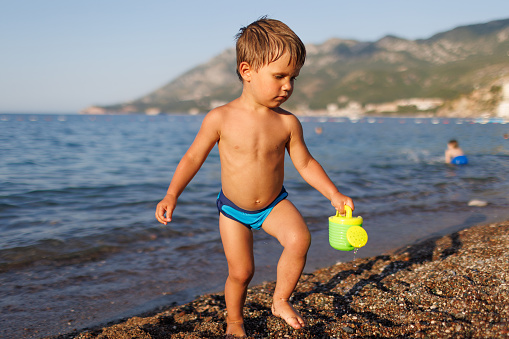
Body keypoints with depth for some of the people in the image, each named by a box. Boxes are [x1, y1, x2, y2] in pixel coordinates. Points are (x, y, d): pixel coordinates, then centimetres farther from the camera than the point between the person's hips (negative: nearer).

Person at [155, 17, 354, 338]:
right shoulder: (220, 118, -17)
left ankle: (281, 300, -1)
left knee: (300, 238, -24)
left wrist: (334, 194, -9)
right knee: (241, 271, 0)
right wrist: (172, 195, -16)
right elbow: (193, 158, -8)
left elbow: (305, 163, 0)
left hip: (275, 204, 2)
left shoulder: (287, 123, -11)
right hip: (233, 209, -1)